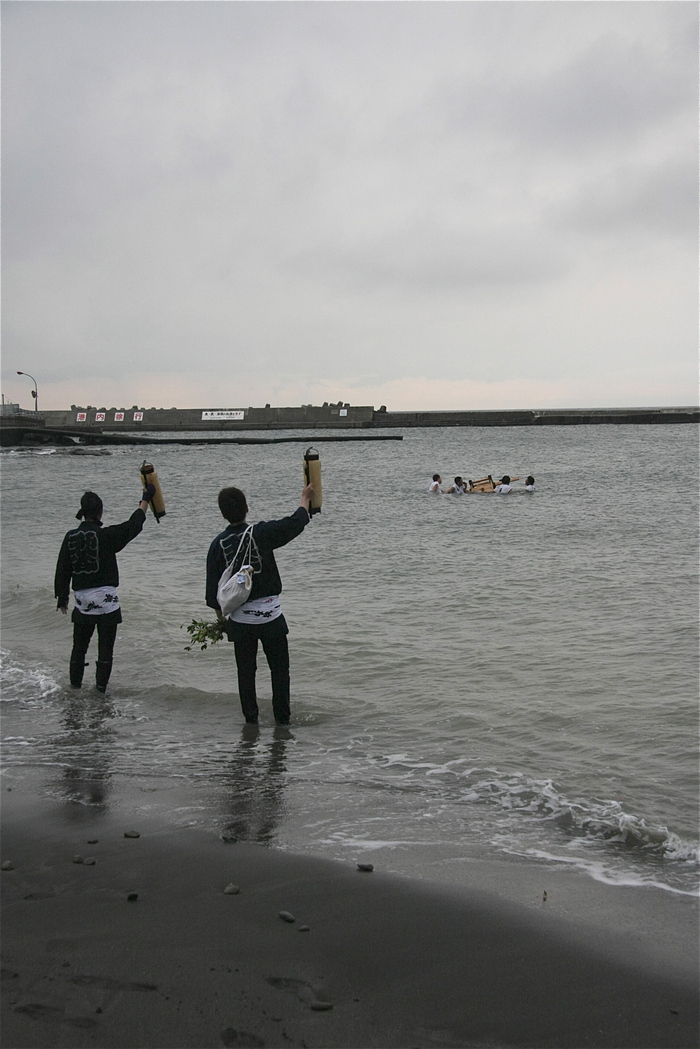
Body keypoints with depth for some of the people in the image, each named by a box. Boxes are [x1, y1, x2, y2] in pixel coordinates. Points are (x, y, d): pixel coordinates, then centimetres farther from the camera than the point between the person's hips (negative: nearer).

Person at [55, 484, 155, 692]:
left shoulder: (71, 537, 0)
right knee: (105, 648, 5)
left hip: (82, 600, 4)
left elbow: (62, 570, 6)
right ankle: (100, 687, 6)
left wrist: (62, 596, 17)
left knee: (79, 647, 14)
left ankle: (75, 686, 19)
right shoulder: (106, 536, -11)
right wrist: (146, 499, 10)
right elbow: (134, 525, -2)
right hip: (106, 600, -4)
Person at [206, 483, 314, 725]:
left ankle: (250, 719, 17)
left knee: (245, 671, 13)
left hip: (239, 618, 2)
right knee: (279, 669, 11)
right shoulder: (260, 533, -13)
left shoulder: (218, 544, -4)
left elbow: (213, 588, 1)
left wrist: (221, 618, 16)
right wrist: (305, 498, 15)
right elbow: (296, 523, -3)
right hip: (269, 615, -2)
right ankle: (282, 719, 12)